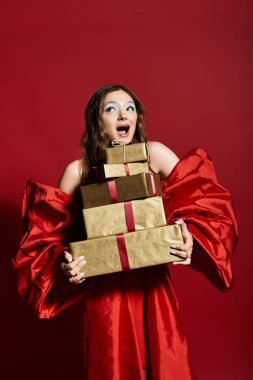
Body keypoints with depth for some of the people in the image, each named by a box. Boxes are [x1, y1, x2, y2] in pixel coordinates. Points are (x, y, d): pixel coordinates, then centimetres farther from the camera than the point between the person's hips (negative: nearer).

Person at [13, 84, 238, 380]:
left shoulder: (155, 154, -7)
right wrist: (64, 265, -23)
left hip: (153, 285, 1)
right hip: (105, 289, -1)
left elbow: (202, 202, -6)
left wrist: (190, 239, -24)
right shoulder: (77, 171, -8)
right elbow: (53, 235, -3)